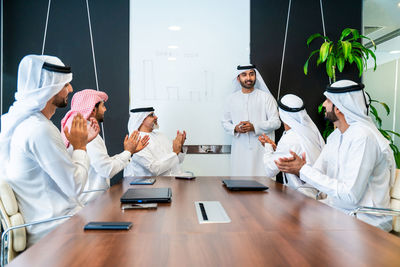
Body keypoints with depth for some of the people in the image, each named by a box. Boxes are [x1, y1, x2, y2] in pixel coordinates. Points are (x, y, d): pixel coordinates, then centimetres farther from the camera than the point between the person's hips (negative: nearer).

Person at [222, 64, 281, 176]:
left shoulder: (266, 97, 3)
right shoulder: (232, 98, 13)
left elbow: (276, 122, -1)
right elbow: (225, 122, 16)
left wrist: (254, 127, -15)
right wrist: (235, 128, -6)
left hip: (262, 150, -2)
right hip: (240, 151, 2)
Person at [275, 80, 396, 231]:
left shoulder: (363, 137, -21)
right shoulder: (335, 136, 8)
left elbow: (350, 196, -26)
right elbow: (317, 174, 6)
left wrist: (304, 170, -23)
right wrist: (298, 169, -16)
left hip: (365, 222, -7)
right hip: (336, 211, 7)